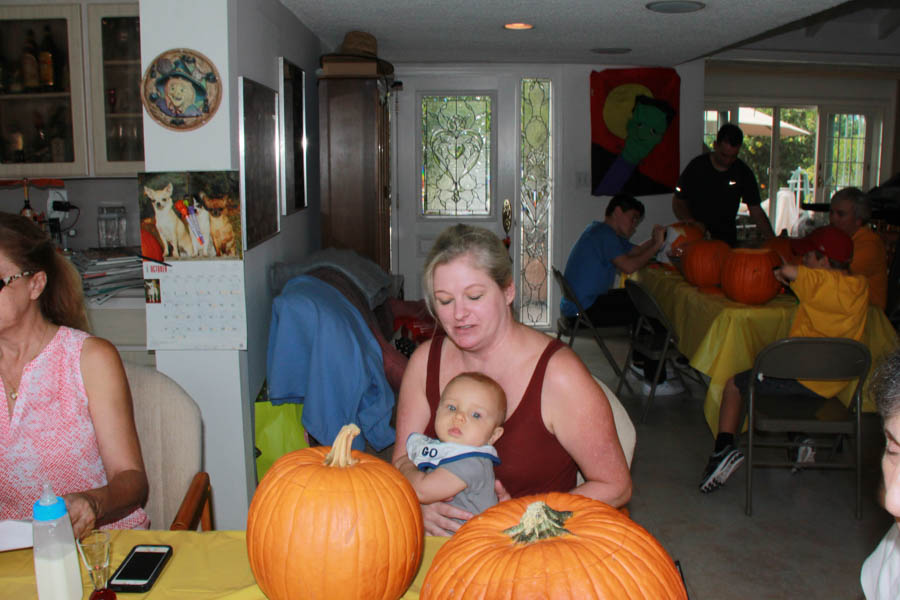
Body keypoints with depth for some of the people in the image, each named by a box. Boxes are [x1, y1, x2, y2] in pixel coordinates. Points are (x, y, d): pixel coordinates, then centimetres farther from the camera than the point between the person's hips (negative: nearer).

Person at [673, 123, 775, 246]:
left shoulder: (743, 172, 0)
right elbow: (677, 202, 0)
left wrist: (772, 240, -10)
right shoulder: (697, 166, -6)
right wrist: (691, 222, -19)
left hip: (727, 238, 2)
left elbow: (755, 210, 1)